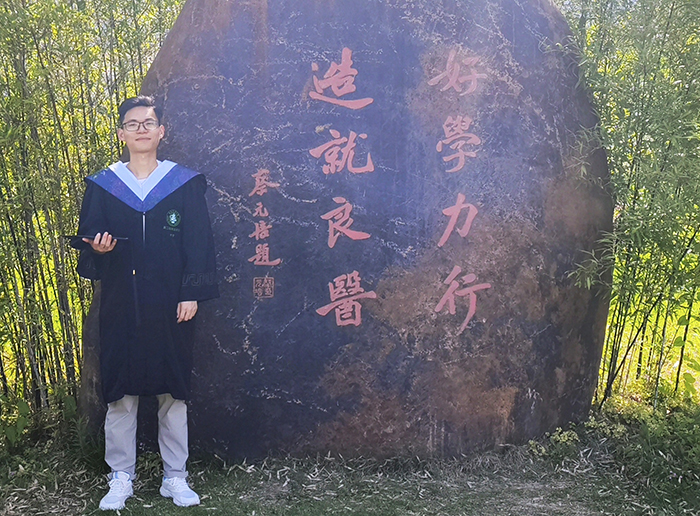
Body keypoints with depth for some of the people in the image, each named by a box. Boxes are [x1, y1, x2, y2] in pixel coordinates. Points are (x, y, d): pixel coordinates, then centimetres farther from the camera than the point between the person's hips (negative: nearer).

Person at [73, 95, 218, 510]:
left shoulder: (185, 183, 4)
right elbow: (87, 244, 8)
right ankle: (121, 479, 16)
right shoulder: (102, 186, 7)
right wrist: (98, 249, -15)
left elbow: (199, 243, 1)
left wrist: (192, 293, -7)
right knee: (120, 391, 3)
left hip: (171, 306, -1)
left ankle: (176, 477, 17)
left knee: (173, 391, 5)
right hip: (121, 306, 1)